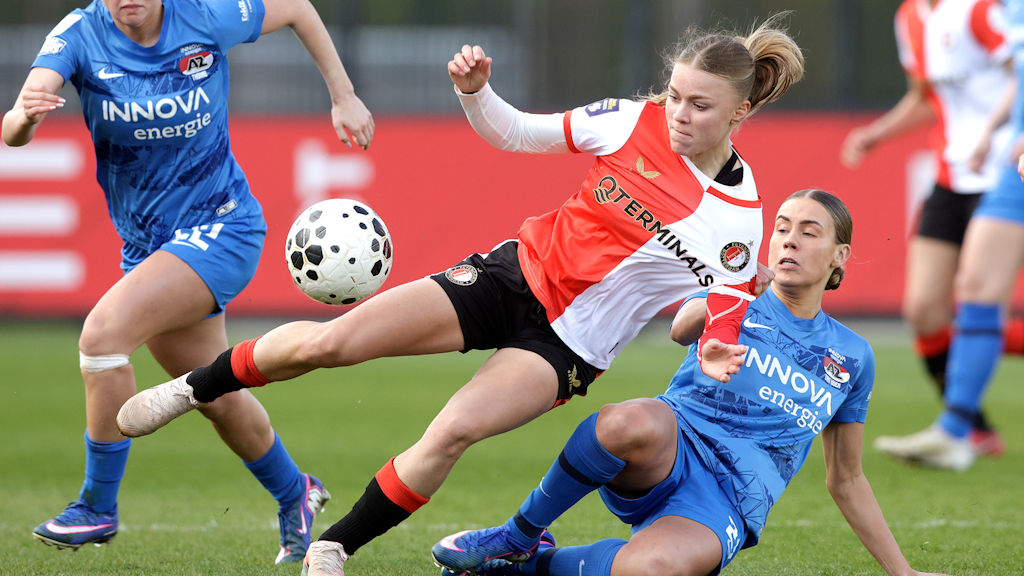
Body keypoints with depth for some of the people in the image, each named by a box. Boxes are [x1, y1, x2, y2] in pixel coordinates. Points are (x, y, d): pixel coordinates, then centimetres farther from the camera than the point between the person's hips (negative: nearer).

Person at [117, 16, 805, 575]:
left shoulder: (737, 217, -13)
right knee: (328, 342, -12)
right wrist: (476, 91, -14)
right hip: (515, 272, 3)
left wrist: (714, 361, -32)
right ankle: (194, 388, 13)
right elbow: (516, 132, 5)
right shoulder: (636, 121, -6)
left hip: (568, 344, -3)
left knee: (453, 431, -29)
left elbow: (722, 324, -9)